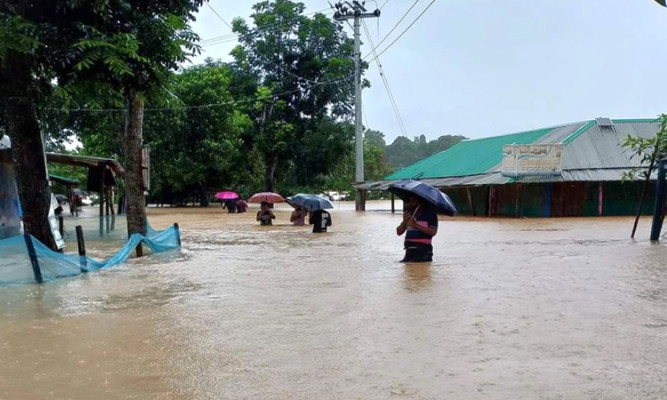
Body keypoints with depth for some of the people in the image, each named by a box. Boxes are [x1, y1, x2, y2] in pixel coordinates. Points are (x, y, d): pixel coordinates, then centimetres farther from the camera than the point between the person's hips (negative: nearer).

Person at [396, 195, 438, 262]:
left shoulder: (430, 212, -2)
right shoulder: (409, 213, 15)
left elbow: (433, 231, -16)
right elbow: (399, 232, 12)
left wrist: (415, 225, -19)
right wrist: (404, 222, -8)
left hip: (423, 250, -6)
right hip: (409, 250, 6)